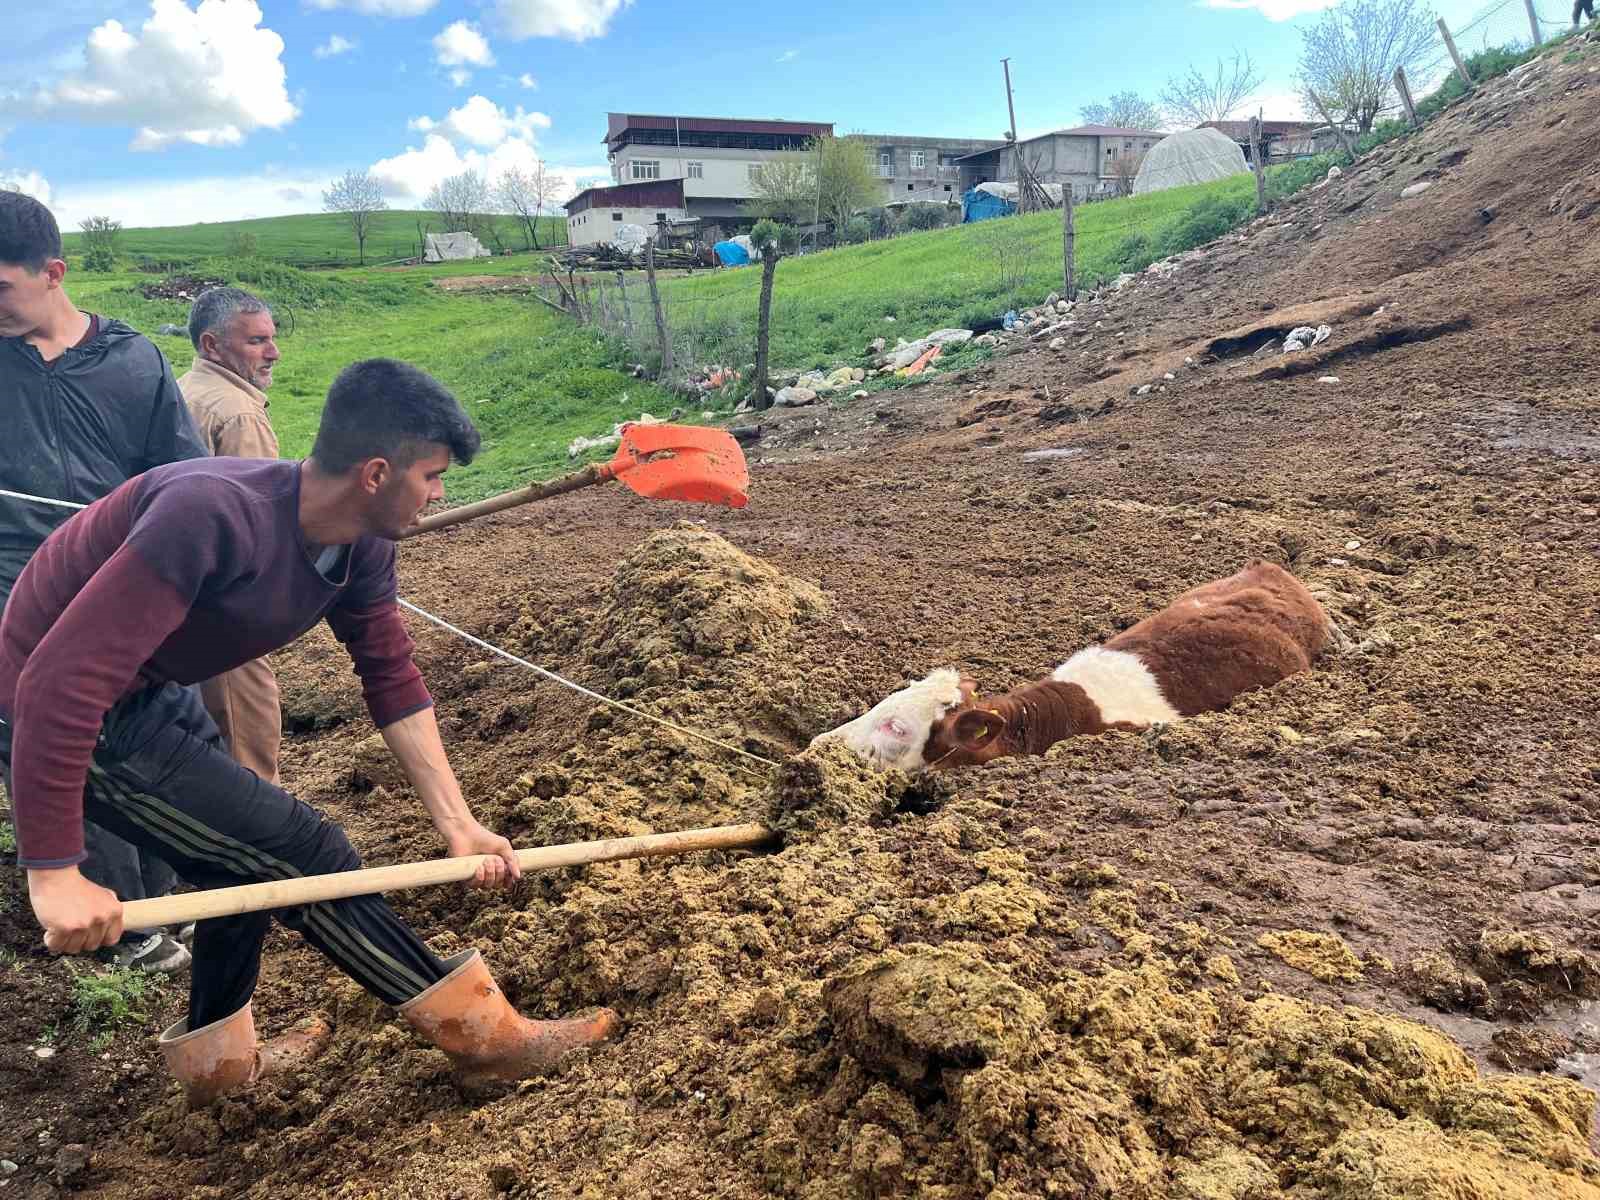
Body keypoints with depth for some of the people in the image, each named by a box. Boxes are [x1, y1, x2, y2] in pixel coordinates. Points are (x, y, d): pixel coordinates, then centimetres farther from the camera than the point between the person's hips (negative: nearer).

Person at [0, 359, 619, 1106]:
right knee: (301, 850, -8)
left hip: (154, 695, 9)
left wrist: (456, 825, -6)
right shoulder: (214, 516, -35)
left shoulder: (361, 547, -8)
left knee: (248, 854, 21)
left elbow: (392, 680, -1)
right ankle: (486, 1040, 5)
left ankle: (217, 1058, 44)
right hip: (63, 722, -9)